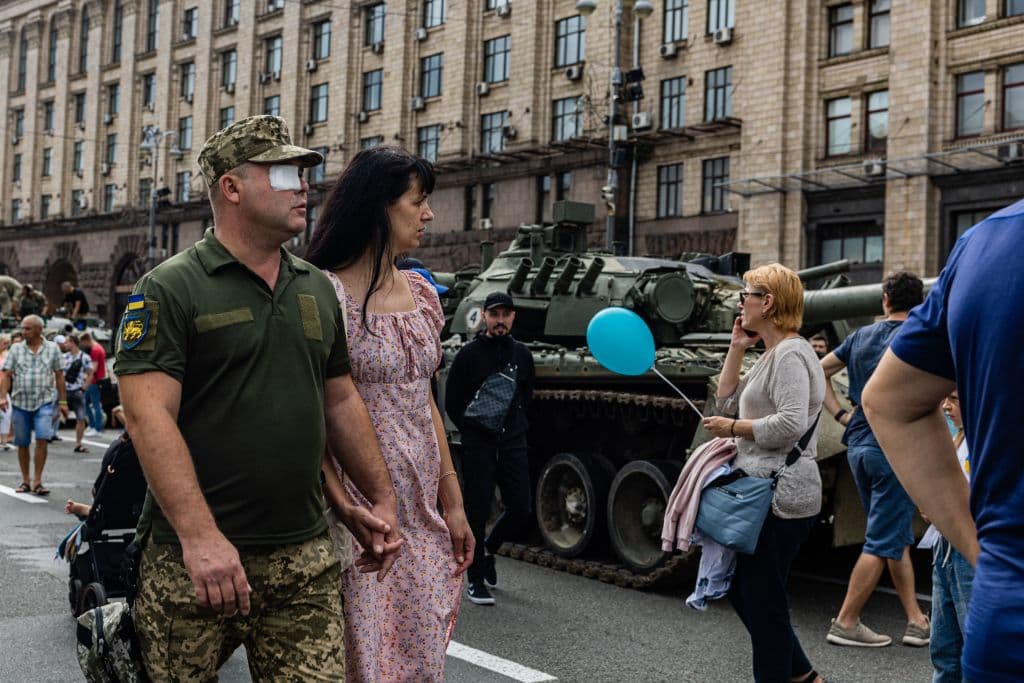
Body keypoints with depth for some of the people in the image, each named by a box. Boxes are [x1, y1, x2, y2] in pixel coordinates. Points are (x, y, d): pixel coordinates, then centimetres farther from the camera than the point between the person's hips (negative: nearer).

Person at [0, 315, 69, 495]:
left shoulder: (52, 349, 4)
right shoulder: (15, 349, 6)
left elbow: (59, 376, 7)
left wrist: (63, 401, 5)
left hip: (44, 401, -2)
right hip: (20, 402, 2)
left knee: (42, 439, -14)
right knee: (22, 444, 8)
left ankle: (37, 482, -8)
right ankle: (25, 481, 20)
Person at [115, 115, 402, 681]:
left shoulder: (317, 289, 14)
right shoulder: (170, 289, -6)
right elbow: (149, 415, -16)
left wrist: (382, 499, 17)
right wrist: (199, 535, -24)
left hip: (304, 555, 5)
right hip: (195, 557, -5)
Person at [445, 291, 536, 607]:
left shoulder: (521, 354, 8)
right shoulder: (468, 355, -3)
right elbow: (452, 401, 2)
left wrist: (517, 423, 7)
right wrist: (470, 426, -6)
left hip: (513, 443, 4)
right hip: (478, 444, -4)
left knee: (521, 509, 3)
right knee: (478, 512, -1)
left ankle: (488, 549, 31)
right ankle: (476, 580, 9)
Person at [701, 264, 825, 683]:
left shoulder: (790, 355, -16)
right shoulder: (770, 355, 16)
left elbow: (792, 424, -27)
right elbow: (728, 401, 20)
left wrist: (734, 428, -16)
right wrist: (736, 349, 13)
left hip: (780, 498, -11)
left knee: (762, 601, -1)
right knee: (742, 590, 18)